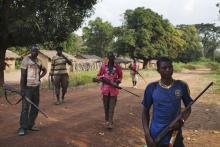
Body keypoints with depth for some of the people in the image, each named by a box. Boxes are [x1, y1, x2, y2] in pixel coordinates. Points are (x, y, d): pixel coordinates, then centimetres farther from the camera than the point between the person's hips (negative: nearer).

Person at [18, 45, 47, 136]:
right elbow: (22, 75, -11)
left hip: (36, 87, 6)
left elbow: (44, 70, 27)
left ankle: (31, 125, 21)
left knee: (35, 107, 10)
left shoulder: (38, 61, 9)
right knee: (25, 108, -10)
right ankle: (22, 128, -4)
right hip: (27, 87, -6)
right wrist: (22, 88, -16)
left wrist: (40, 77, 8)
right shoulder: (26, 60, -8)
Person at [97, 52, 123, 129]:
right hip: (105, 89, 1)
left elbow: (120, 77, 12)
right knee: (106, 106, 10)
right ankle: (107, 120, 25)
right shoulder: (103, 66, 1)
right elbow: (98, 75, 10)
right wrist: (102, 78, -12)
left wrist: (118, 81, -9)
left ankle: (110, 123, -3)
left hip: (114, 89, -1)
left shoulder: (117, 67, 1)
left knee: (112, 107, -3)